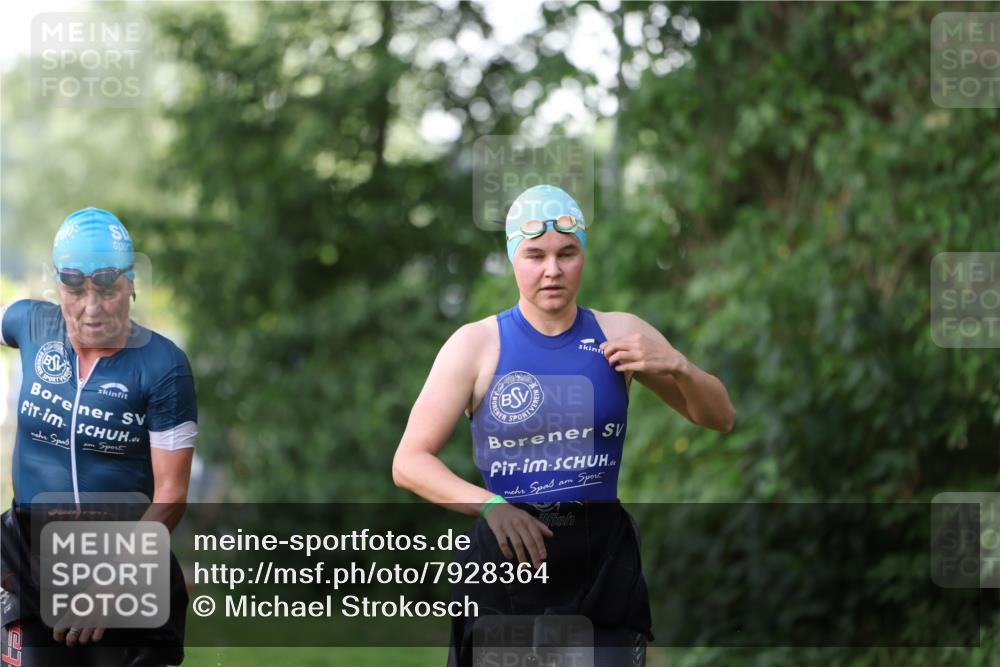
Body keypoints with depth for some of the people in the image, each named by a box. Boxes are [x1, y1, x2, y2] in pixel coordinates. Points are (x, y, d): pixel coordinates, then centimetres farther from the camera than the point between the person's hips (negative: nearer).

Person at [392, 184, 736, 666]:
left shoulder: (620, 334, 5)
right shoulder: (476, 344, -1)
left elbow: (720, 418, 11)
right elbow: (409, 462, -5)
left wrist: (677, 367, -11)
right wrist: (488, 505, -21)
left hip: (603, 561, 1)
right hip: (507, 562, -1)